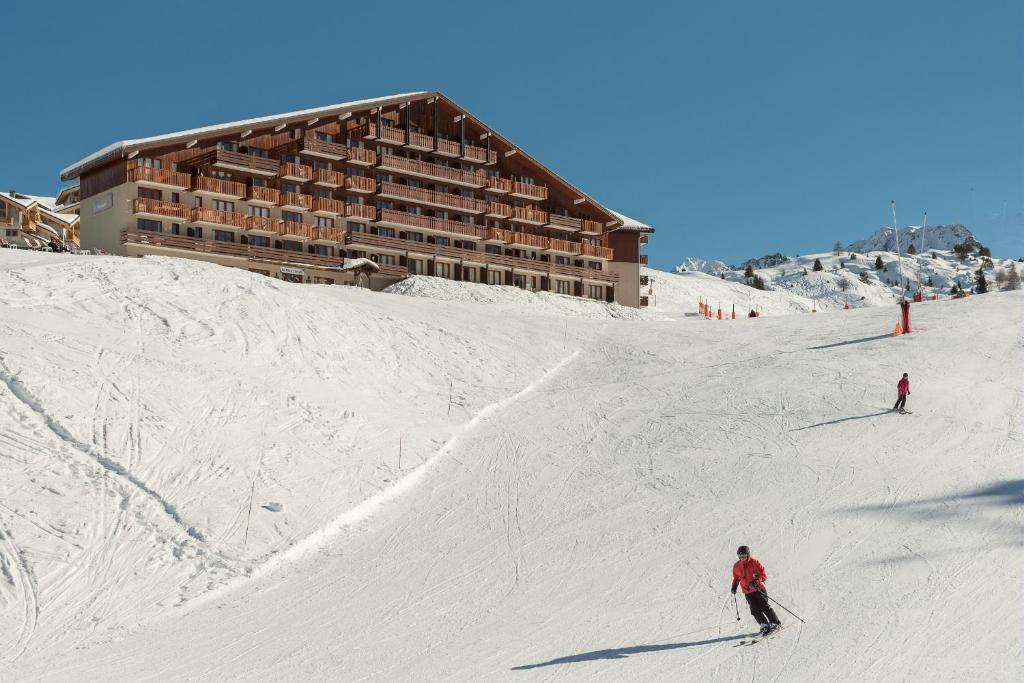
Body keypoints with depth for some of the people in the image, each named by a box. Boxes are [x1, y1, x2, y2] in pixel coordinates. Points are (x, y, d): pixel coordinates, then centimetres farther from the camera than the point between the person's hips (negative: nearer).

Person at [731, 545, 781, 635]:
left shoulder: (755, 563, -10)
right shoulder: (737, 566, 3)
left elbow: (764, 575, -10)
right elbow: (736, 578, 21)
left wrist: (756, 582, -24)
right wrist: (734, 586, 4)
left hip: (759, 589, -4)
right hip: (748, 592, 4)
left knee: (764, 607, -8)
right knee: (755, 610, -7)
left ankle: (776, 622, 5)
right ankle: (764, 625, -1)